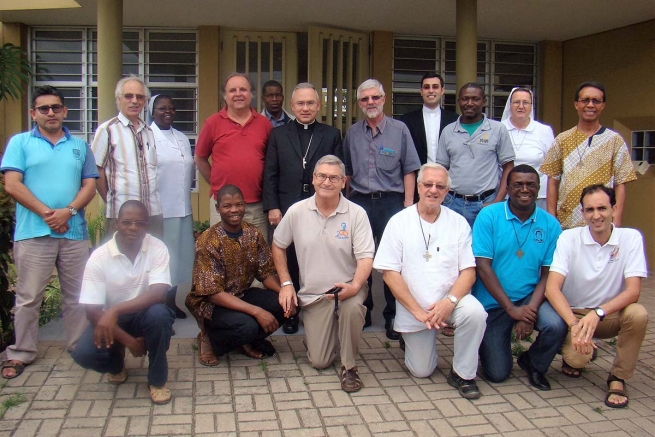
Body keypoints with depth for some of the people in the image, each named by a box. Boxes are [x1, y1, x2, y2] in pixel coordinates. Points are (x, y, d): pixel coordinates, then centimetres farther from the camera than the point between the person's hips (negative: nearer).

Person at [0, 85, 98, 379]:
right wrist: (46, 213, -12)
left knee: (77, 296, 9)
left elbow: (90, 186, 6)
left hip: (74, 232, 3)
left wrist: (68, 211, -11)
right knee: (28, 297, 2)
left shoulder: (80, 146, 13)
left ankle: (79, 346, 21)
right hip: (32, 233, -2)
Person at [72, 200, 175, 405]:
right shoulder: (99, 257, -16)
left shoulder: (157, 248, -15)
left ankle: (158, 380, -10)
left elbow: (159, 293, -28)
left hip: (145, 315, 0)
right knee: (84, 353, -27)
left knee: (159, 313, -35)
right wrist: (129, 341, -23)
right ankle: (116, 364, 13)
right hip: (109, 320, 1)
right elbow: (93, 311, -17)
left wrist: (115, 310, -40)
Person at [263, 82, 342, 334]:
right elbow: (270, 175, 6)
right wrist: (272, 207, -4)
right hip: (287, 210, 1)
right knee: (290, 263, 7)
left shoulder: (332, 135, 9)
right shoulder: (278, 135, 11)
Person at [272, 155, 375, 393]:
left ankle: (349, 367, -14)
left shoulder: (356, 214, -9)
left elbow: (365, 257, -13)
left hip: (347, 287, -1)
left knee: (352, 307, -39)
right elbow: (278, 245, 9)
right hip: (313, 294, 2)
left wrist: (354, 286, -31)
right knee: (319, 362, -2)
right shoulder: (297, 211, -4)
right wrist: (286, 283, 2)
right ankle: (324, 332, 34)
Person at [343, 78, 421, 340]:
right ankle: (362, 311, 21)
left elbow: (409, 171, 0)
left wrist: (408, 205, -7)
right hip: (359, 201, 3)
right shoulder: (352, 133, 10)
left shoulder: (399, 130, 2)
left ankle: (393, 316, 9)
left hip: (391, 201, -2)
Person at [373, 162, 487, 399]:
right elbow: (389, 272, -9)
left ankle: (463, 374, -9)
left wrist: (449, 301, -22)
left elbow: (468, 270, -3)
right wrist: (418, 311, -16)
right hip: (413, 308, 0)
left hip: (450, 300, 1)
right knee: (421, 371, 3)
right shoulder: (399, 222, -5)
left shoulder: (458, 222, 0)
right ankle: (413, 340, 38)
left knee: (475, 312, -31)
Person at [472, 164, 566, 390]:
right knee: (497, 374, -5)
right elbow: (482, 266, -13)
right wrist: (512, 309, -17)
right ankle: (489, 340, 31)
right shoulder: (488, 216, -9)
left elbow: (549, 274, -3)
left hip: (530, 298, 2)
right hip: (493, 302, -2)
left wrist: (530, 310, -18)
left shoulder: (550, 224, -2)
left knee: (556, 326, -29)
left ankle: (533, 364, 5)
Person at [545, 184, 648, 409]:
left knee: (638, 314, -31)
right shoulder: (569, 238, -12)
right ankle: (572, 357, 13)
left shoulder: (631, 238, -10)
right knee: (577, 356, -29)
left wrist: (598, 313, -35)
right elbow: (552, 288, -21)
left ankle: (617, 378, -7)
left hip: (611, 315, 1)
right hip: (573, 314, -1)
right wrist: (574, 325, -36)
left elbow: (633, 291, -18)